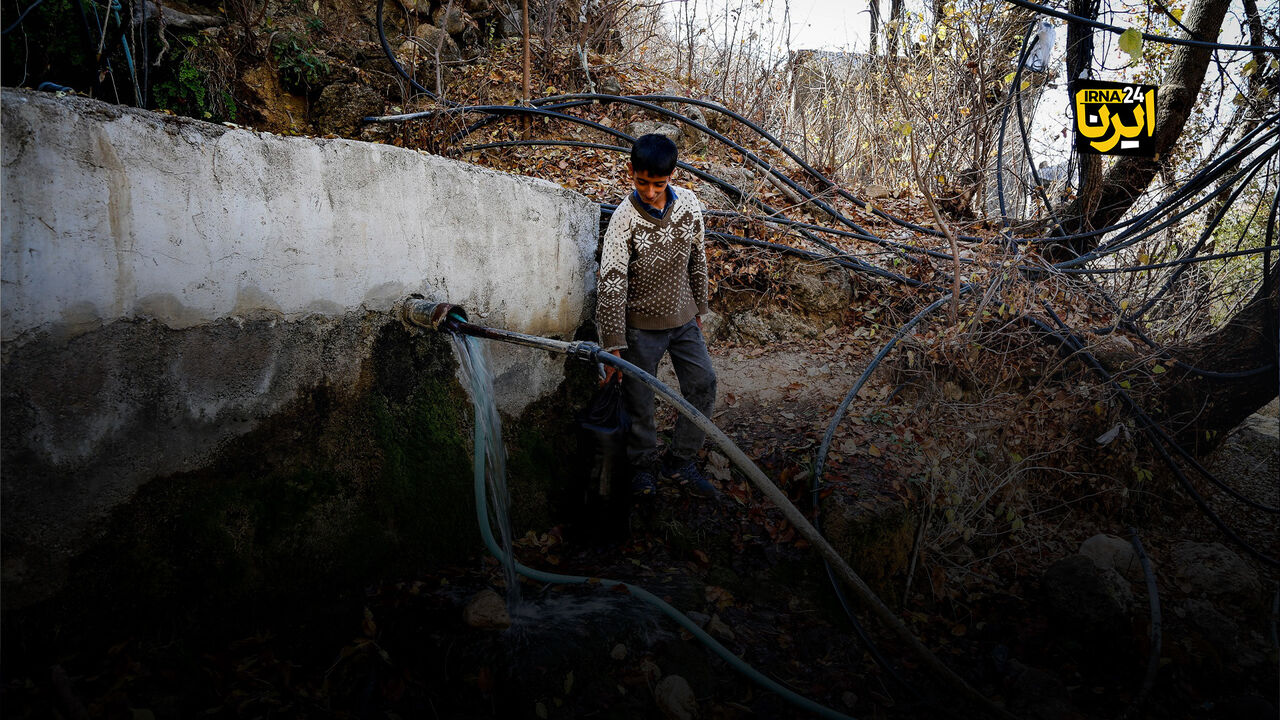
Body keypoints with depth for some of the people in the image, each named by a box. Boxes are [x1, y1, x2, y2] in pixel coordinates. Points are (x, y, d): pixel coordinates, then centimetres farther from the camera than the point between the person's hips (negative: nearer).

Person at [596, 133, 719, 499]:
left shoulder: (689, 203, -8)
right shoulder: (624, 220, -21)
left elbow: (697, 258, 6)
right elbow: (611, 285, -23)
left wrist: (698, 308, 12)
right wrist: (614, 347, -24)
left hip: (683, 317, 5)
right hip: (642, 322, -4)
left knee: (703, 385, 7)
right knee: (639, 399, 5)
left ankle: (680, 462, 22)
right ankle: (643, 466, 28)